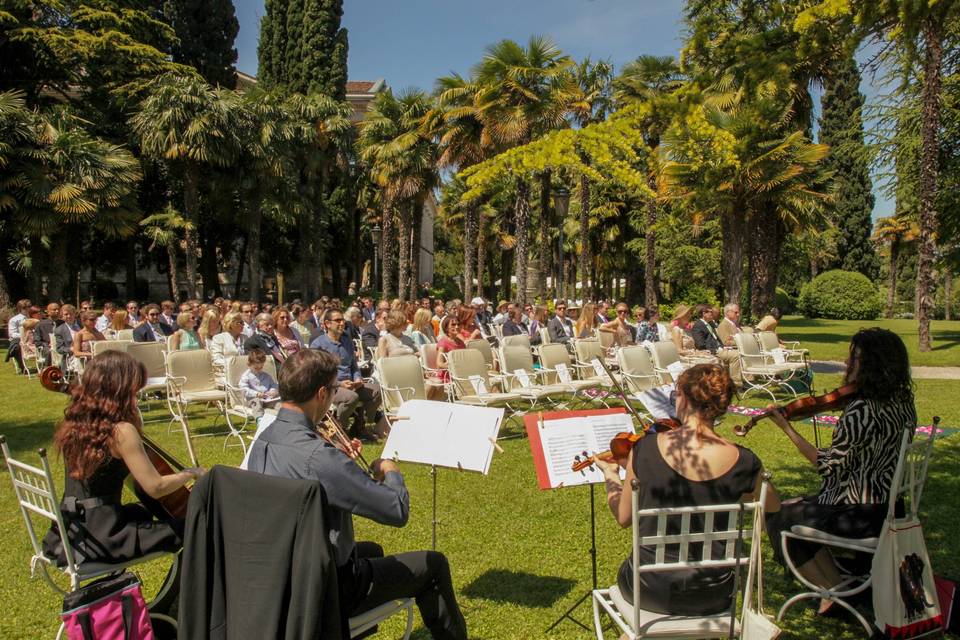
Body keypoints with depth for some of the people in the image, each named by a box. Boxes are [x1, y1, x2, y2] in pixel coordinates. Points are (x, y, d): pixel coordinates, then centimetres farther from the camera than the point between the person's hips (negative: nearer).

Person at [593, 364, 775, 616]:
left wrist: (610, 474, 14)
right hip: (713, 599, 1)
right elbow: (772, 506, 8)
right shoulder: (743, 462, -15)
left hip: (652, 592, -1)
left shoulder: (645, 449, -16)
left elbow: (624, 518, -3)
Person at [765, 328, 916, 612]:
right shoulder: (903, 403, 0)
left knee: (779, 518, 9)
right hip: (889, 506, 9)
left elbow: (828, 465, -21)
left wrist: (787, 428, -16)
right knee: (804, 506, 27)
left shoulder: (861, 410, -28)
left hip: (860, 514, -9)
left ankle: (832, 589, 15)